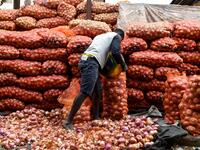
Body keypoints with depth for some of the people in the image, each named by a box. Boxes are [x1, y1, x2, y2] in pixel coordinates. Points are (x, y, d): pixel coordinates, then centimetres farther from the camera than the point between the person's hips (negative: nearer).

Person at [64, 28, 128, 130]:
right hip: (91, 63, -9)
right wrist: (123, 65, 13)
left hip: (86, 61, 9)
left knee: (98, 91, 14)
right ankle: (68, 121, -23)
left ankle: (96, 119, 17)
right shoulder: (116, 36, 13)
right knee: (84, 92, -17)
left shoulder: (100, 36, 35)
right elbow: (115, 52, -2)